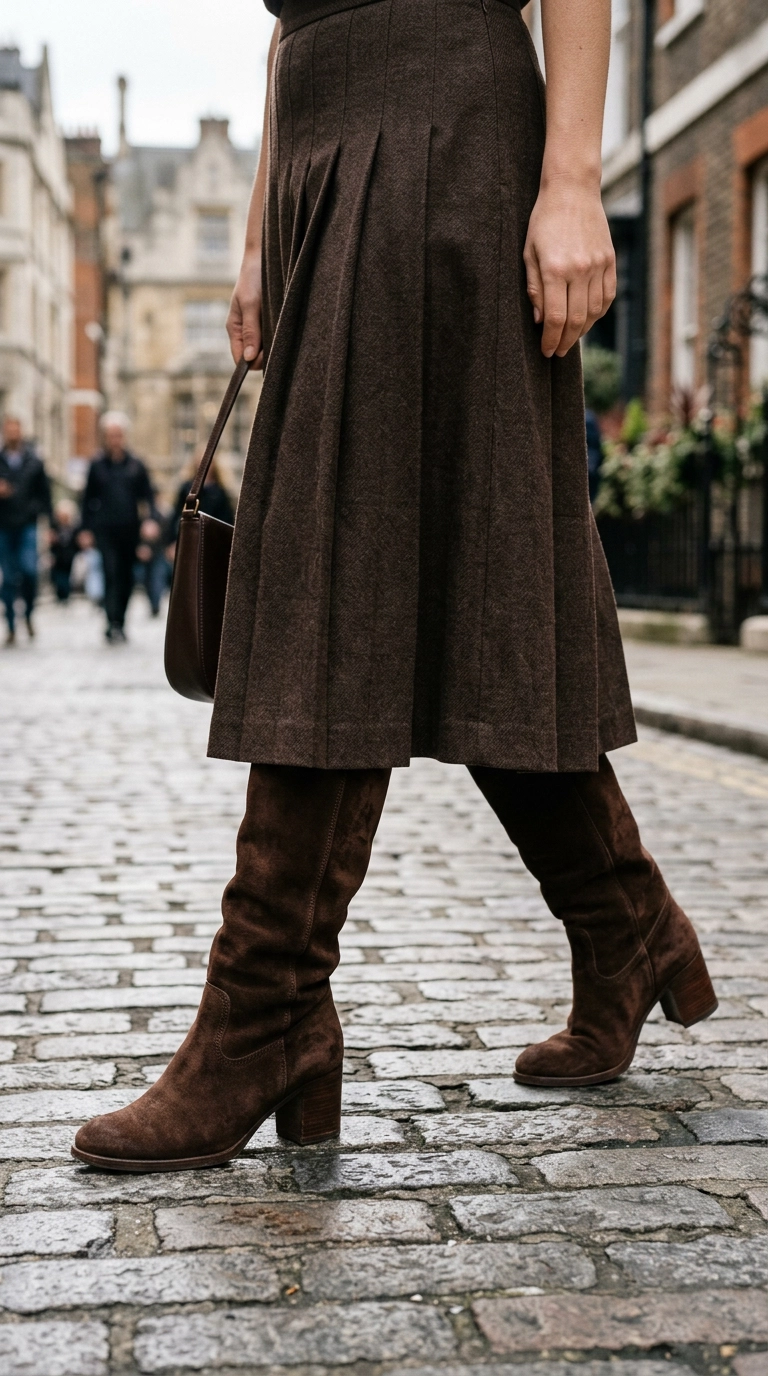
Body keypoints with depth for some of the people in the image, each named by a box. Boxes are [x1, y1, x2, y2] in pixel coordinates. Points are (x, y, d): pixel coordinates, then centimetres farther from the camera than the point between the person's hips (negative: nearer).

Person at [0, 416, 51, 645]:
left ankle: (29, 614, 9)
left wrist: (48, 522, 4)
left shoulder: (34, 462, 6)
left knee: (29, 570, -16)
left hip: (27, 525, 0)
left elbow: (44, 494, 9)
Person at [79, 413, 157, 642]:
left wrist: (150, 519, -8)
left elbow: (147, 495, 8)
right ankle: (113, 623, -19)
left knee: (126, 577, 7)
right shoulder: (97, 465, 3)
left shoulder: (135, 465, 6)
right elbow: (89, 499, 7)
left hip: (130, 528, 2)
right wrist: (86, 529, 4)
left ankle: (119, 622, 19)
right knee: (112, 573, -14)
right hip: (105, 529, -2)